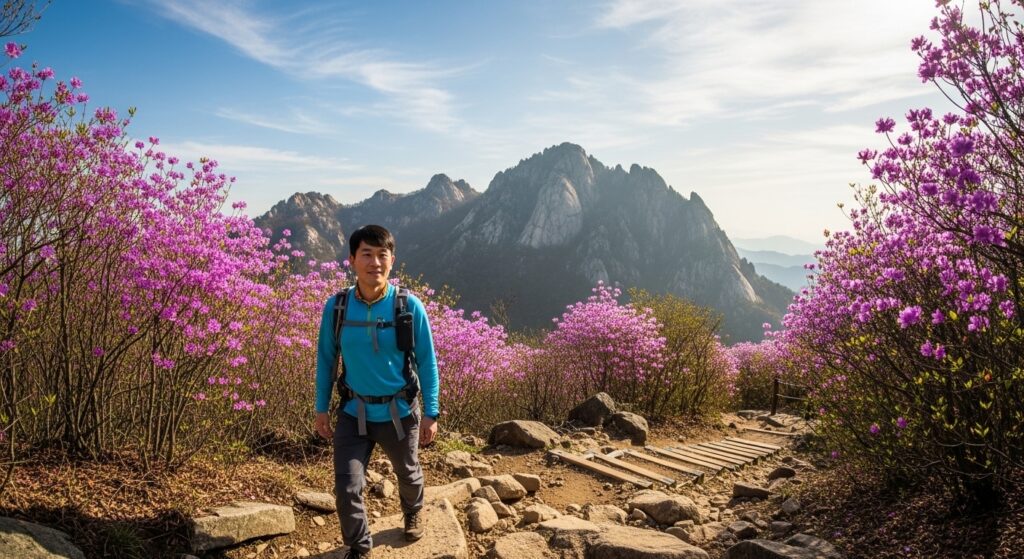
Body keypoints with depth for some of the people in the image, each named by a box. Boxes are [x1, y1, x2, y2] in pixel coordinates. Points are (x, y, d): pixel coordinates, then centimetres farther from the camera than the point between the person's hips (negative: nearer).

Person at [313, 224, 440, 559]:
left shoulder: (409, 306, -15)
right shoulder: (336, 306, -10)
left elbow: (426, 362, -7)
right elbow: (325, 359, 1)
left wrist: (431, 413, -6)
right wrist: (321, 409, 3)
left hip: (399, 413, 0)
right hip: (353, 414, 1)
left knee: (408, 474, 23)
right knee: (347, 489, -3)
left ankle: (413, 514, 57)